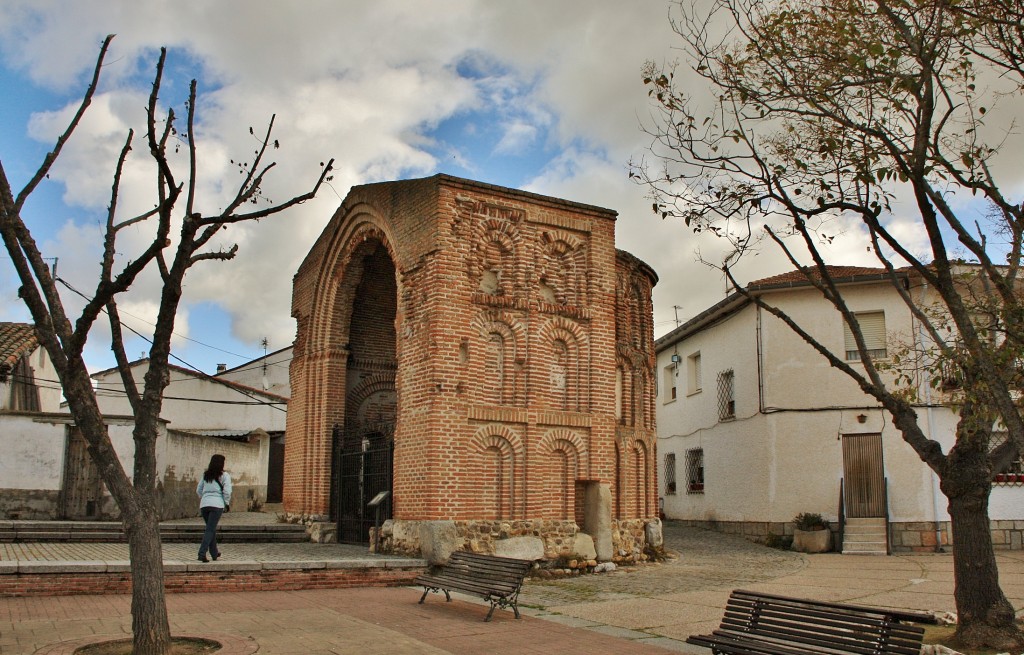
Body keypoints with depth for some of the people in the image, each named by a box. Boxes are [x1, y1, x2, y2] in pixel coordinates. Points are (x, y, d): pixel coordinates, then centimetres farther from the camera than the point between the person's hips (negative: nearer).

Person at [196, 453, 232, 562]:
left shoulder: (205, 475, 14)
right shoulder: (224, 476, -1)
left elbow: (198, 490, 17)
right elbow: (227, 492, -7)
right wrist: (227, 504, 5)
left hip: (204, 504, 5)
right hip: (217, 504, -5)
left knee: (211, 529, 18)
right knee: (210, 530, -6)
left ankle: (214, 553, 28)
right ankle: (202, 553, -18)